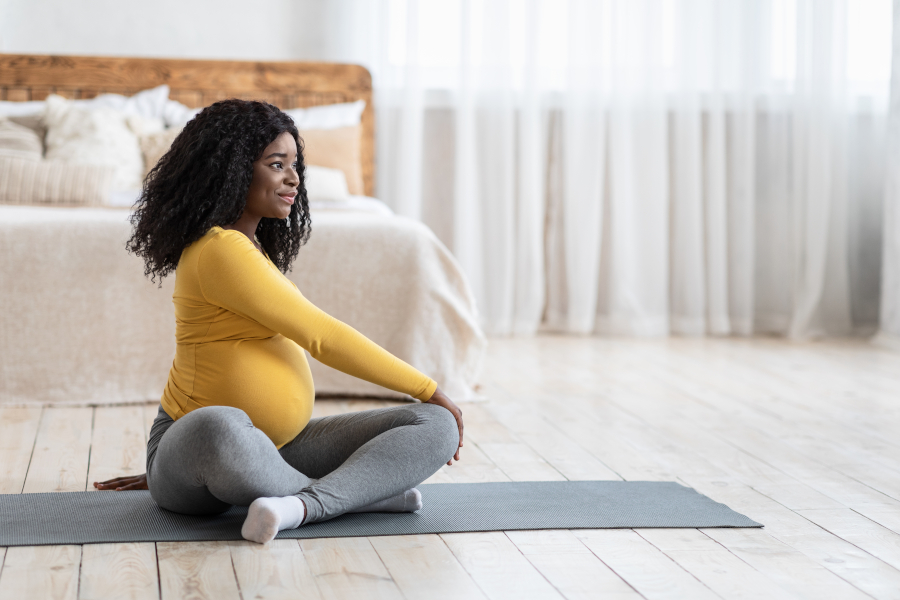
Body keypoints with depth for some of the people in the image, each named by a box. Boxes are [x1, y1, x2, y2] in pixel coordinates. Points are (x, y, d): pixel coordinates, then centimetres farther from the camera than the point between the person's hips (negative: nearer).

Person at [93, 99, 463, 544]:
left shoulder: (254, 248, 18)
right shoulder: (221, 250, -15)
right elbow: (321, 337, -15)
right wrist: (428, 388, -8)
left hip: (277, 450, 8)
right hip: (192, 452, -8)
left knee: (436, 425, -8)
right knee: (220, 428, -46)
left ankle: (302, 506, -29)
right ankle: (367, 494, -24)